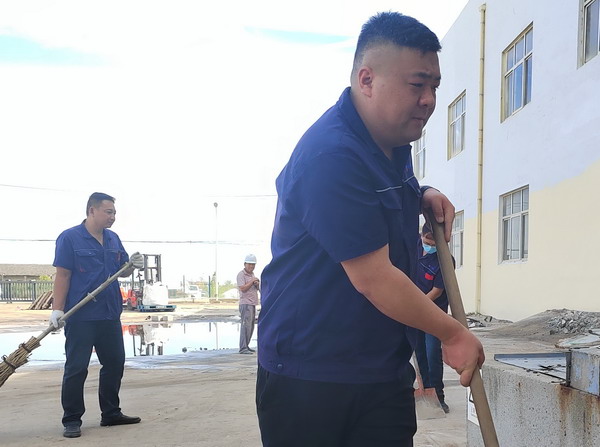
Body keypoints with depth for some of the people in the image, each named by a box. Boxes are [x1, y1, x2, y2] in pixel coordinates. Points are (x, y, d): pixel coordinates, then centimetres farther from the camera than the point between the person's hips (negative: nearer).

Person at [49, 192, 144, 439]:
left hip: (110, 315, 7)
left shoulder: (113, 239, 11)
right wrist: (57, 309, -16)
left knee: (115, 363, 13)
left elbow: (122, 271, 17)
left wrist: (132, 265, -5)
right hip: (80, 317, -7)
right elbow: (62, 275, -10)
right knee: (76, 368, -1)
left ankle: (111, 413, 26)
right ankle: (72, 421, 10)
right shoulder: (70, 238, -8)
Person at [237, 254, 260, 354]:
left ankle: (246, 346, 15)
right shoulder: (241, 274, -6)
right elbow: (243, 288, -16)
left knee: (251, 327, 9)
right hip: (245, 303, -9)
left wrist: (257, 284, 2)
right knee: (246, 325, -13)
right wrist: (252, 281, -13)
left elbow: (258, 288, 23)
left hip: (253, 303, 9)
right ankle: (243, 348, -15)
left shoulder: (252, 275, 21)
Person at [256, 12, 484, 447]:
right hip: (308, 377, -7)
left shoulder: (393, 141, 8)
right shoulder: (331, 154, -22)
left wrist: (422, 196, 7)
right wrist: (453, 333, -10)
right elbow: (373, 278, -23)